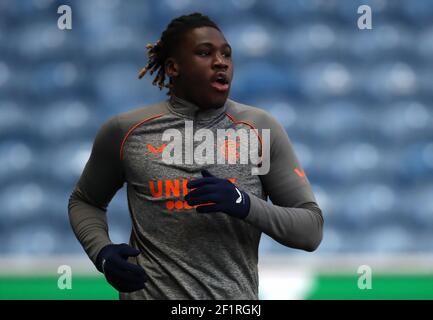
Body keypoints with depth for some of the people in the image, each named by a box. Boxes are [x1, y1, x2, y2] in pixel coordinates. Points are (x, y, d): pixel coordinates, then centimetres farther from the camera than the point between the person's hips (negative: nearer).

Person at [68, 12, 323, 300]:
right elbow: (85, 201, 14)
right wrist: (102, 253, -6)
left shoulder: (260, 129, -3)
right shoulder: (126, 131, -2)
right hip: (149, 292, 0)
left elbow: (311, 228, -4)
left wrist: (245, 204, -20)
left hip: (234, 297, 0)